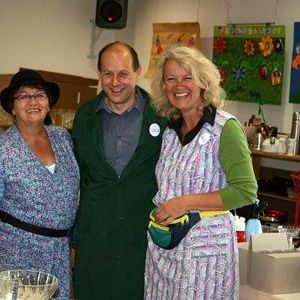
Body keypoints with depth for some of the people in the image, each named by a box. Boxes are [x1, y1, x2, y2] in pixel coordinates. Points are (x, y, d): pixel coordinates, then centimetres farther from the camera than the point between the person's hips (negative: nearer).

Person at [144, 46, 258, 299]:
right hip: (162, 245, 6)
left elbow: (246, 191, -17)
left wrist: (186, 203, -19)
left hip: (206, 244, -6)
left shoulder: (225, 128, -10)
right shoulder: (170, 129, 10)